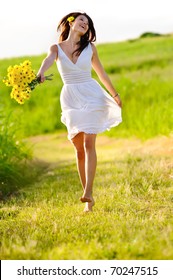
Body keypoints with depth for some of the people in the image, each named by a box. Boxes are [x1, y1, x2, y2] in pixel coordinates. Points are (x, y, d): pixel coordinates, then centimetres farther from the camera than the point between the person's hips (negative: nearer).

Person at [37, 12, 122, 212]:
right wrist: (40, 74, -45)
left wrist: (115, 95, 24)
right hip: (70, 99, 1)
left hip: (91, 96, -1)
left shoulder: (90, 48, 3)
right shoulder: (56, 48, 0)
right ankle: (88, 197, 9)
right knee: (79, 149, 4)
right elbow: (49, 60, -23)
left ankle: (88, 193, -20)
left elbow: (101, 73, 16)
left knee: (89, 144, -14)